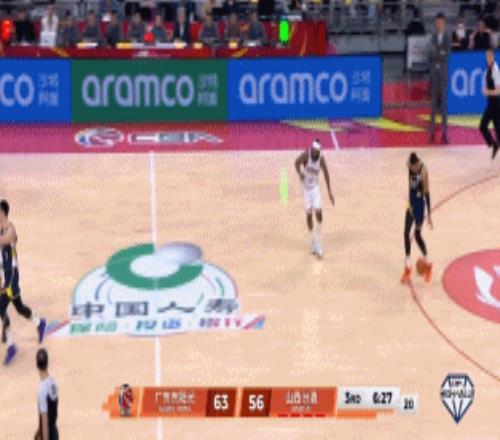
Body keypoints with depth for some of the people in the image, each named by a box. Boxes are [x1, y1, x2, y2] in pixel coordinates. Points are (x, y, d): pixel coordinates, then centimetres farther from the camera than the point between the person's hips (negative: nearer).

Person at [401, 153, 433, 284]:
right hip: (412, 202, 7)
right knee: (406, 233, 5)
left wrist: (429, 214, -18)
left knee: (417, 235, 2)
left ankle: (428, 265, 22)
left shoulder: (423, 172, -24)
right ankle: (408, 268, 13)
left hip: (420, 203, -7)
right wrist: (409, 201, 11)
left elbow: (427, 193, -20)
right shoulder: (409, 166, -6)